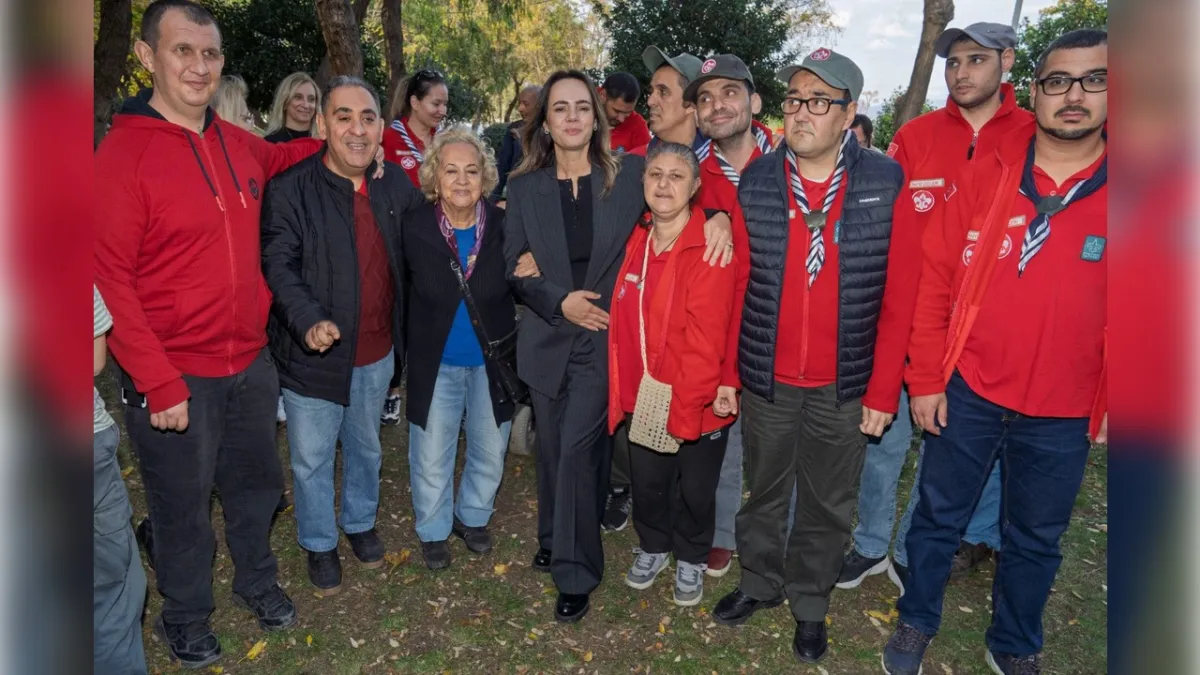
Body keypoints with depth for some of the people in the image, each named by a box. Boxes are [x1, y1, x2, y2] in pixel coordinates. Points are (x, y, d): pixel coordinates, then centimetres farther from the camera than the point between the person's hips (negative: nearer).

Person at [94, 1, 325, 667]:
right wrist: (159, 385, -18)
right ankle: (185, 617, 38)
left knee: (256, 484, 22)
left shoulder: (237, 143, 3)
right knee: (182, 507, 13)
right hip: (175, 376, -5)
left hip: (250, 361, 6)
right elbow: (110, 282, -17)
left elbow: (278, 157, 29)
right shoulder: (122, 153, -15)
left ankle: (257, 581, 46)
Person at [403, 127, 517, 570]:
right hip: (435, 364, -1)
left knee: (490, 451, 18)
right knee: (431, 458, 11)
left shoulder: (503, 226, -11)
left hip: (492, 362, 1)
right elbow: (410, 294, -6)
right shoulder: (416, 228, -12)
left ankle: (473, 517, 44)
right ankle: (433, 530, 37)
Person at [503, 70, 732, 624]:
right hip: (547, 340, 3)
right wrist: (559, 303, -11)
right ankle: (553, 541, 40)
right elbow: (513, 267, 3)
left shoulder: (629, 174, -2)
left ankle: (575, 572, 12)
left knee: (577, 449, -7)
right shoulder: (525, 187, 3)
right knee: (552, 449, 14)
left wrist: (718, 216, -12)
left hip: (603, 340, -2)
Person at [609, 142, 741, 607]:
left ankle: (690, 559, 42)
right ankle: (653, 546, 47)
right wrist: (625, 392, 1)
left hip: (696, 402, -4)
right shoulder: (636, 243, 2)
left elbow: (707, 335, -21)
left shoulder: (711, 248, -17)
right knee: (647, 483, 19)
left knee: (696, 490, 15)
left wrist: (682, 404, -22)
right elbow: (623, 325, 7)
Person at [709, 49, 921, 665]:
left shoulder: (888, 186, -7)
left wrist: (883, 392, -7)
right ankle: (760, 582, 44)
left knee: (827, 504, 16)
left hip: (845, 387, -1)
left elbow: (899, 300, -6)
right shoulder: (753, 184, -3)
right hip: (766, 380, 1)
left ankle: (810, 603, 40)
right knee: (764, 491, 20)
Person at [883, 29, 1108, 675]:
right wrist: (925, 378, -5)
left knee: (1035, 539, 17)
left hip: (1063, 413, 1)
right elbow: (935, 277, -3)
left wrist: (1111, 405, 0)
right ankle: (916, 622, 37)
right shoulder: (987, 173, -4)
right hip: (967, 391, 0)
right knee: (938, 515, 14)